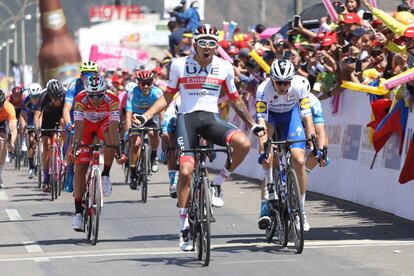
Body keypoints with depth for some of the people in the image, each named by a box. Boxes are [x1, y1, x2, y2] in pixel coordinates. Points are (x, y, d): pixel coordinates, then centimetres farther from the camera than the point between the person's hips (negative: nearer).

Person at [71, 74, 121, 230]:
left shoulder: (112, 100, -33)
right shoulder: (80, 100, -32)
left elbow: (113, 126, -40)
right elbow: (78, 125, -38)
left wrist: (117, 149, -50)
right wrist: (75, 146, -50)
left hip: (104, 123, 0)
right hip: (86, 125, 0)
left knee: (111, 137, -37)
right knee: (80, 167, -11)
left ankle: (105, 175, -16)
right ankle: (78, 211, -8)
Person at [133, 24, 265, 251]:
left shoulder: (224, 67, 6)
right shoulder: (180, 65, 2)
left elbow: (234, 99, 18)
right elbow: (168, 97, 9)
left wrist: (252, 124, 16)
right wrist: (145, 117, -1)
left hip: (212, 119, 2)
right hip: (187, 118, -2)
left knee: (243, 143, -28)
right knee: (185, 171, -17)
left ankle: (218, 183, -4)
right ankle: (184, 226, -5)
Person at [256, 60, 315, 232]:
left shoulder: (298, 87, -30)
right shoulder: (264, 89, -33)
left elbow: (307, 116, -30)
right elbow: (261, 121, -36)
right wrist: (262, 151, -45)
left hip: (291, 114, 1)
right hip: (270, 115, -1)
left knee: (299, 161, -15)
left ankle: (301, 209, -2)